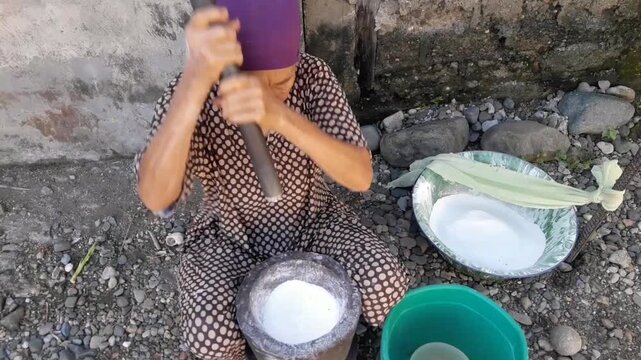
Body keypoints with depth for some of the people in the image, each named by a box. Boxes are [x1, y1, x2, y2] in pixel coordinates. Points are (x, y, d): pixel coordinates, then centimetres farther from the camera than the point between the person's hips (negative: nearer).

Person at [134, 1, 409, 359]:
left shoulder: (314, 75, -20)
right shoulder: (189, 92, -24)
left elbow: (361, 177, -31)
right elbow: (156, 199, -39)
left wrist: (281, 117, -48)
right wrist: (195, 81, -52)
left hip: (314, 222, 2)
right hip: (231, 238, -1)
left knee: (386, 285, -19)